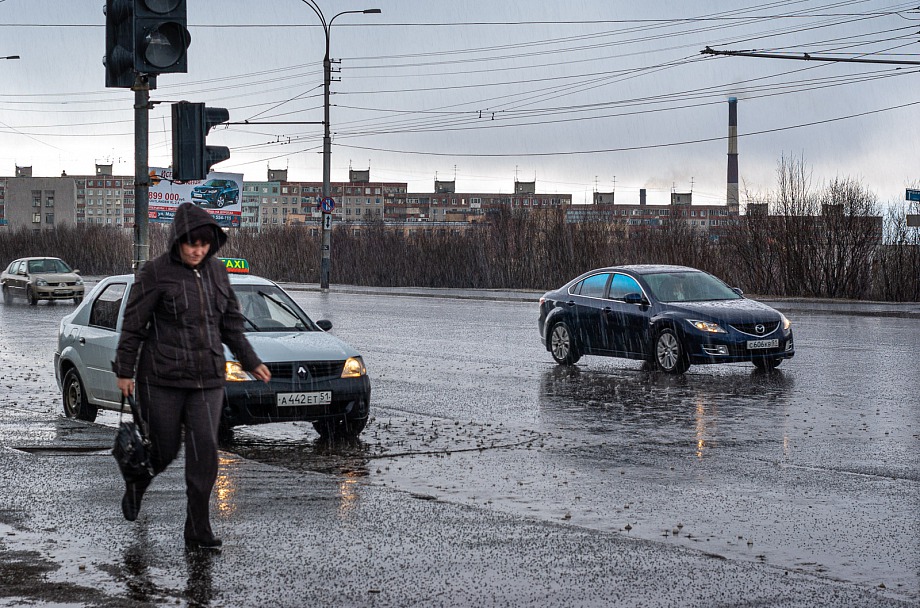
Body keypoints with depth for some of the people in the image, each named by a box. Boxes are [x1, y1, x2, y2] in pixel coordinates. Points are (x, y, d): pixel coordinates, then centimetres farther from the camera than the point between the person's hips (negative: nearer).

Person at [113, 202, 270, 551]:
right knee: (163, 449, 7)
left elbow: (230, 322, 17)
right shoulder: (156, 273, -7)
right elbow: (133, 324, -4)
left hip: (207, 379, 4)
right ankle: (135, 483, 41)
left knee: (204, 452, -6)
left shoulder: (216, 271, 8)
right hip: (161, 379, -4)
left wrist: (250, 362, 17)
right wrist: (124, 371, -4)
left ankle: (198, 530, 0)